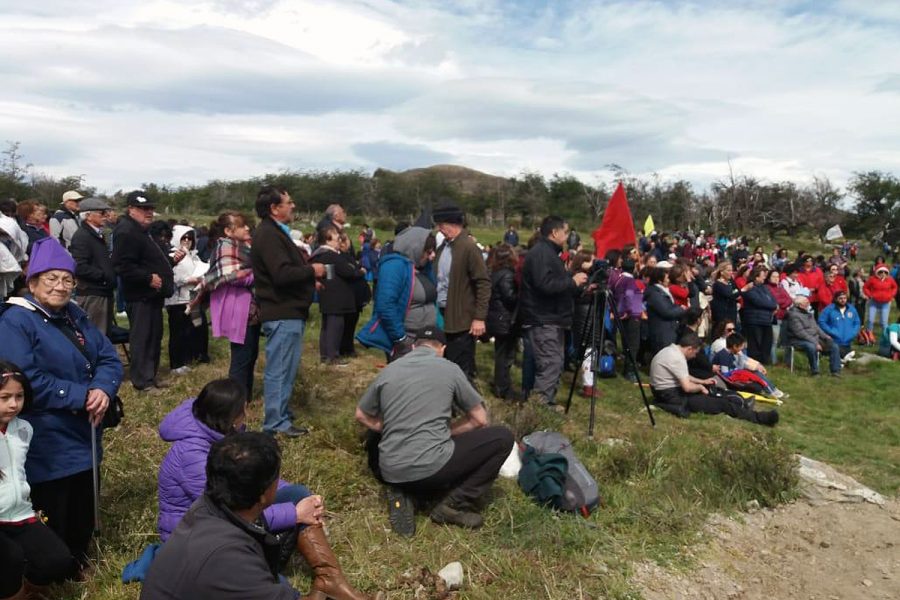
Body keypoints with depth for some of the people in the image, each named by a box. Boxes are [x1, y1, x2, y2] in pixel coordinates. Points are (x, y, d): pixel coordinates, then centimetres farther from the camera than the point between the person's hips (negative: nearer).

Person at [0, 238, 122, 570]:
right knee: (53, 525, 5)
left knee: (83, 515, 20)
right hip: (46, 444, -7)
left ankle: (79, 562, 39)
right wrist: (81, 396, -22)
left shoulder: (75, 316, 10)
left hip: (83, 435, 7)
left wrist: (102, 390, -15)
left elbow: (109, 359, 5)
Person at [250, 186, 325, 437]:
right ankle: (276, 423, 6)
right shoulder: (268, 235, -17)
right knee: (279, 370, -3)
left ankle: (282, 416, 30)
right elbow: (282, 274, -26)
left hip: (288, 312, 11)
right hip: (282, 314, -11)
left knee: (287, 368, 18)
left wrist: (308, 271, 9)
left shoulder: (275, 232, 18)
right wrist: (312, 271, -13)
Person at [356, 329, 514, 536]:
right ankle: (455, 504, 0)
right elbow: (480, 420, 9)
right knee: (503, 437, 10)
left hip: (390, 471, 4)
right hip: (432, 467, -4)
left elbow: (361, 416, 22)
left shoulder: (388, 370, 10)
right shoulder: (450, 369, 1)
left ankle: (402, 493, 9)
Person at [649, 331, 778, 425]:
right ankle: (759, 417, -7)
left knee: (714, 393, 15)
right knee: (721, 403, -10)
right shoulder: (677, 358, -24)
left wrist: (702, 382, 21)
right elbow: (687, 387, -25)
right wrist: (701, 387, -5)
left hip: (667, 391, 11)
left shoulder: (671, 350, 9)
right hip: (672, 396, -10)